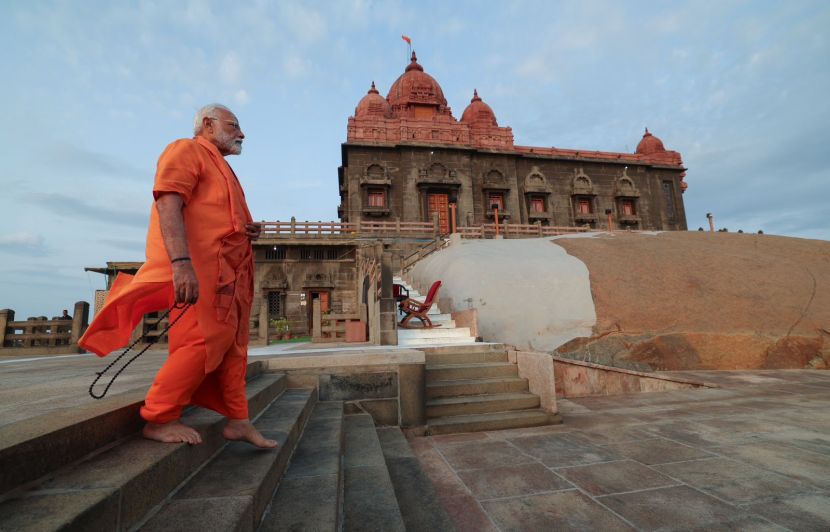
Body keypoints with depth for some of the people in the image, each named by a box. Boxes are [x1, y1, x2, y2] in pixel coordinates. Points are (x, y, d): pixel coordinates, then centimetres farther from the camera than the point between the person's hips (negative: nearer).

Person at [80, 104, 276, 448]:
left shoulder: (218, 167, 29)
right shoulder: (187, 150, 1)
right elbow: (168, 204, -16)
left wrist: (249, 231, 9)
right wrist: (181, 263, -28)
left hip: (228, 271, 10)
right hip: (198, 268, -10)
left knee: (232, 344, 7)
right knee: (205, 341, -13)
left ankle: (237, 420, 14)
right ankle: (159, 419, 2)